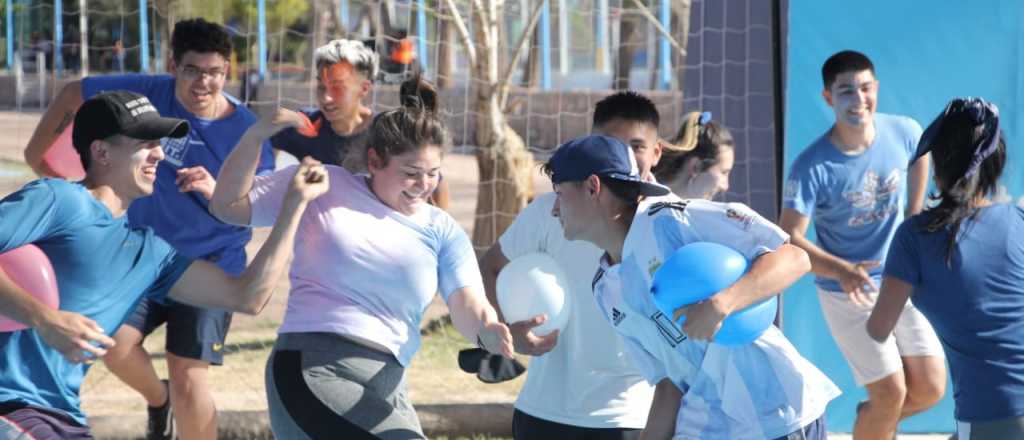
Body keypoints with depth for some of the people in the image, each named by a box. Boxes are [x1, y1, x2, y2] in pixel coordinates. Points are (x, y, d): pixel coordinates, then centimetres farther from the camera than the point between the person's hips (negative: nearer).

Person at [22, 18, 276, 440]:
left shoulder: (247, 131, -14)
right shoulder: (148, 93, -9)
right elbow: (74, 93, 6)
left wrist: (213, 191, -33)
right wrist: (38, 151, 9)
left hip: (211, 264, -3)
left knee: (188, 381, -11)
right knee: (116, 345, -16)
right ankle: (157, 399, 19)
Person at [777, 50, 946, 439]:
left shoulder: (904, 132, -10)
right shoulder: (812, 167, -23)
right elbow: (789, 237, -24)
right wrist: (842, 271, -37)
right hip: (848, 292, -4)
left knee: (930, 389, 3)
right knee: (891, 393, -8)